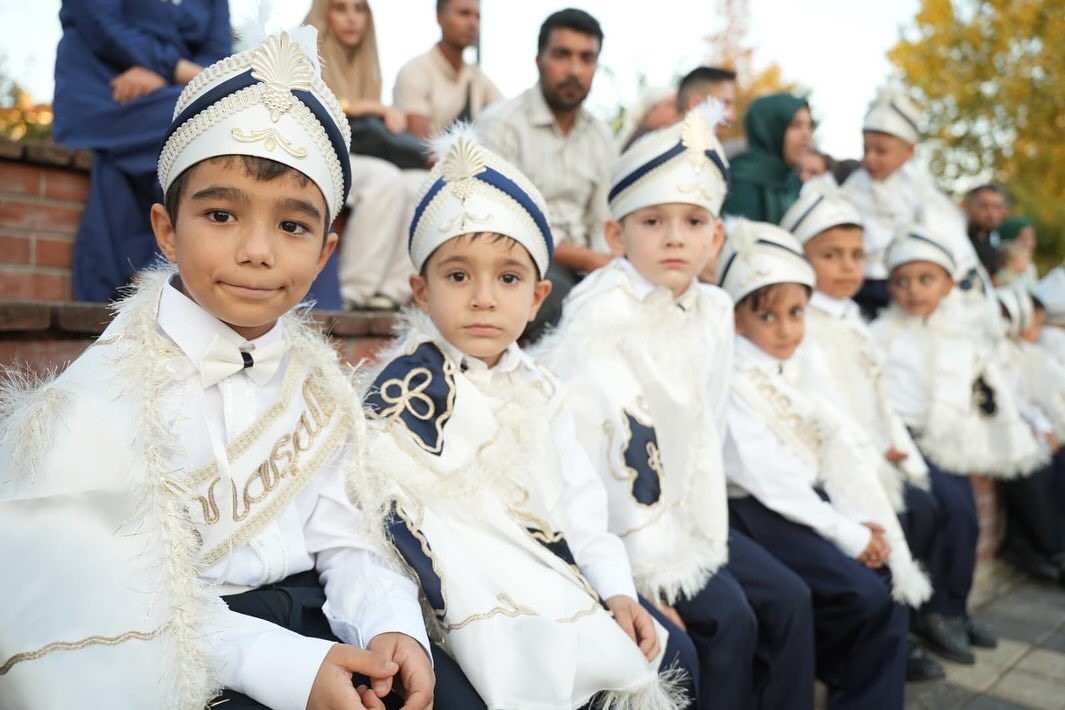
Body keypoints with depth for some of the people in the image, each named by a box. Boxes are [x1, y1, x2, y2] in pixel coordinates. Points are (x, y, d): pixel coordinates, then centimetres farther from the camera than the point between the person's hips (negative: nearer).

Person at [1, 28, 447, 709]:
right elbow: (128, 606, -18)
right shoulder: (111, 394, -15)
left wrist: (391, 624, -17)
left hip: (312, 613, 5)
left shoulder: (315, 376, 1)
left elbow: (338, 534, 0)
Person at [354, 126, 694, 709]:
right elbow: (415, 527, -16)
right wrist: (480, 626, -22)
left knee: (665, 653, 3)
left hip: (554, 589, 6)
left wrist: (615, 592, -2)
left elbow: (577, 507, 8)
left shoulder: (540, 391, 9)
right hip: (476, 606, -6)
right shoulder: (404, 390, -11)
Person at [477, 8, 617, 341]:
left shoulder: (601, 135, 14)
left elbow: (602, 225, 13)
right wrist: (587, 259, -14)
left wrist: (605, 267, -9)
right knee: (568, 303, -34)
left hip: (581, 267, 6)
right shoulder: (502, 124, -6)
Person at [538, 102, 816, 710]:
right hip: (621, 521, -7)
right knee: (726, 617, -14)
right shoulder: (600, 319, -18)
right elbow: (585, 461, -21)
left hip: (683, 510, 7)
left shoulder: (713, 312, 3)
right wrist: (648, 575, -19)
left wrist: (697, 536, 0)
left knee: (788, 599, 4)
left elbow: (705, 437, 5)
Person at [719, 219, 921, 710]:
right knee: (865, 597, -17)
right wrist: (846, 533, -16)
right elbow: (765, 476, -19)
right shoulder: (733, 383, -14)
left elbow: (830, 451, 8)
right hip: (757, 512, -8)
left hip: (805, 502, 8)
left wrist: (859, 520, -5)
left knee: (892, 578, -1)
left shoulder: (789, 372, 12)